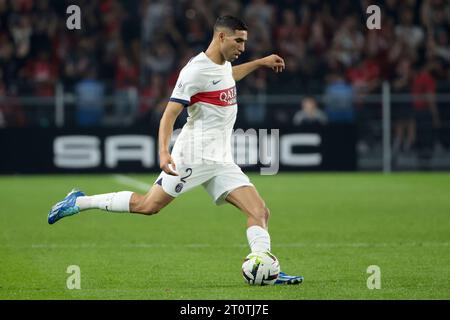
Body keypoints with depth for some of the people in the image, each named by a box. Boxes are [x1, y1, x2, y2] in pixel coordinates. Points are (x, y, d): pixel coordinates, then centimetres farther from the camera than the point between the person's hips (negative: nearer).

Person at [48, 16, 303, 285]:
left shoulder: (223, 63, 13)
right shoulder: (195, 71, -15)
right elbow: (169, 115, -18)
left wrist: (260, 62, 38)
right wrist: (164, 152, -31)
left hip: (222, 162, 8)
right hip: (193, 156, -8)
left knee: (260, 212, -7)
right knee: (148, 205, -4)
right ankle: (80, 202, 11)